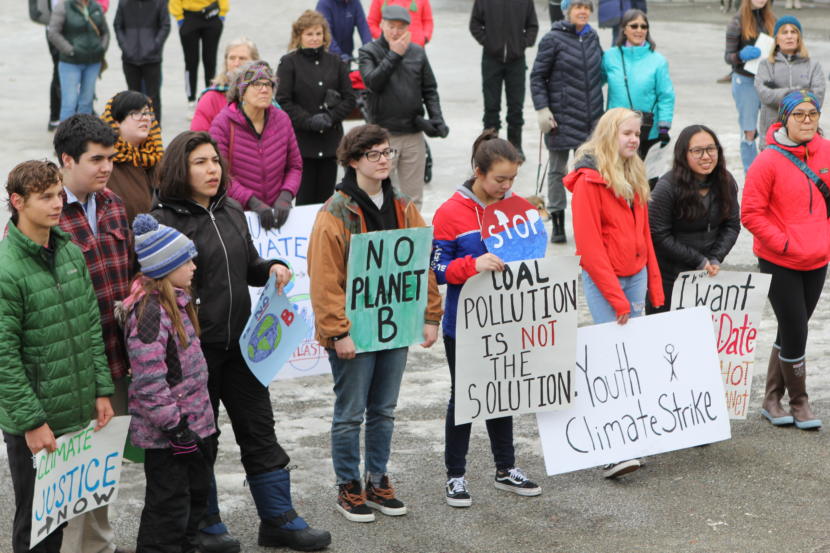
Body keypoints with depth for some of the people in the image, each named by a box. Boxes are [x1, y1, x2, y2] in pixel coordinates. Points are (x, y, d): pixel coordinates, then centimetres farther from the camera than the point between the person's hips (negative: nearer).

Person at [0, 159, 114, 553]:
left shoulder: (72, 254, 5)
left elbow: (92, 327, 12)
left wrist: (102, 390, 8)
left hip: (77, 414, 6)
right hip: (33, 421, -6)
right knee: (35, 519, 6)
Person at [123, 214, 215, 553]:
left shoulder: (176, 302, 10)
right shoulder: (149, 312, -23)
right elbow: (149, 381, -25)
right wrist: (175, 427, -22)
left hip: (188, 421, 10)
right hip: (164, 433, -10)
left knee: (196, 489, 21)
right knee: (170, 503, -1)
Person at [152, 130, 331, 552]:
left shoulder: (231, 212, 9)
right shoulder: (164, 221, -12)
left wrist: (273, 268, -1)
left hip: (239, 342, 6)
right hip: (195, 348, -6)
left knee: (259, 430, 11)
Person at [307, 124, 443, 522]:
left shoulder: (403, 208, 6)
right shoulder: (335, 213, -12)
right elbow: (325, 279, -15)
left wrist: (430, 316, 5)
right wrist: (339, 332, -18)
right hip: (353, 331, -5)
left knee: (384, 411, 14)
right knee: (350, 413, 4)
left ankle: (378, 481, 26)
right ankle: (348, 487, 16)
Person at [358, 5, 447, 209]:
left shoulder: (417, 52, 8)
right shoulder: (368, 52, 0)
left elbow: (430, 90, 12)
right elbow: (372, 82, -15)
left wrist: (437, 119, -1)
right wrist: (394, 55, -15)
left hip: (413, 134, 3)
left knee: (413, 196, 8)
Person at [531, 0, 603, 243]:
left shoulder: (592, 37, 9)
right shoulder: (553, 39, -8)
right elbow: (537, 77, -6)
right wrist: (542, 109, -14)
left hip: (591, 118, 5)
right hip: (562, 117, -5)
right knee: (557, 170, 5)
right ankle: (557, 223, 13)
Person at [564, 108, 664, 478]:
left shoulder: (634, 176, 13)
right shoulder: (589, 180, -11)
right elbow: (589, 245, -14)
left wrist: (654, 287, 12)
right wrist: (617, 298, -16)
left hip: (635, 276, 7)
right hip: (602, 280, -7)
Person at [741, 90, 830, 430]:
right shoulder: (768, 162, -14)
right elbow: (751, 214, -13)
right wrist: (784, 243, -17)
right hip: (779, 263, -5)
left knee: (792, 329, 13)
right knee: (795, 330, -3)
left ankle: (772, 398, 25)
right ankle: (799, 402, 15)